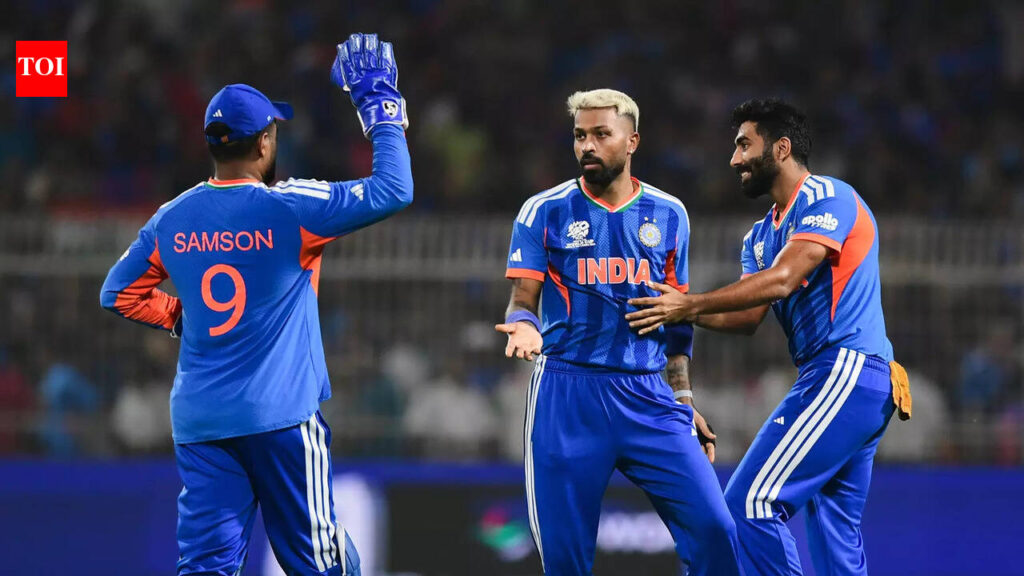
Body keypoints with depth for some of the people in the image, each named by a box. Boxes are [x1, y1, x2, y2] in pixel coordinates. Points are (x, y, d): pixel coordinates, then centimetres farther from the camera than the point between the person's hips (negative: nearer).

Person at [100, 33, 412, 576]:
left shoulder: (171, 218, 4)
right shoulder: (289, 208, -11)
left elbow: (119, 294, 14)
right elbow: (393, 190, -10)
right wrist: (381, 107, 1)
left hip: (198, 423, 4)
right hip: (280, 417, -4)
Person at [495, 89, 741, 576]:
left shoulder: (668, 215, 10)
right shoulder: (544, 212, 2)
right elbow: (523, 301, 0)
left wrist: (683, 398, 14)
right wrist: (525, 328, -23)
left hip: (647, 395, 2)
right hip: (567, 393, -2)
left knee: (712, 530, -10)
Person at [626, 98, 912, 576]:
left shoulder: (828, 197, -7)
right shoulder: (761, 236, 21)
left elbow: (781, 280, -20)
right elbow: (748, 317, 10)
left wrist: (691, 305, -19)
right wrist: (682, 313, -5)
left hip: (843, 371, -10)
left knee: (751, 503, -15)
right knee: (835, 537, 8)